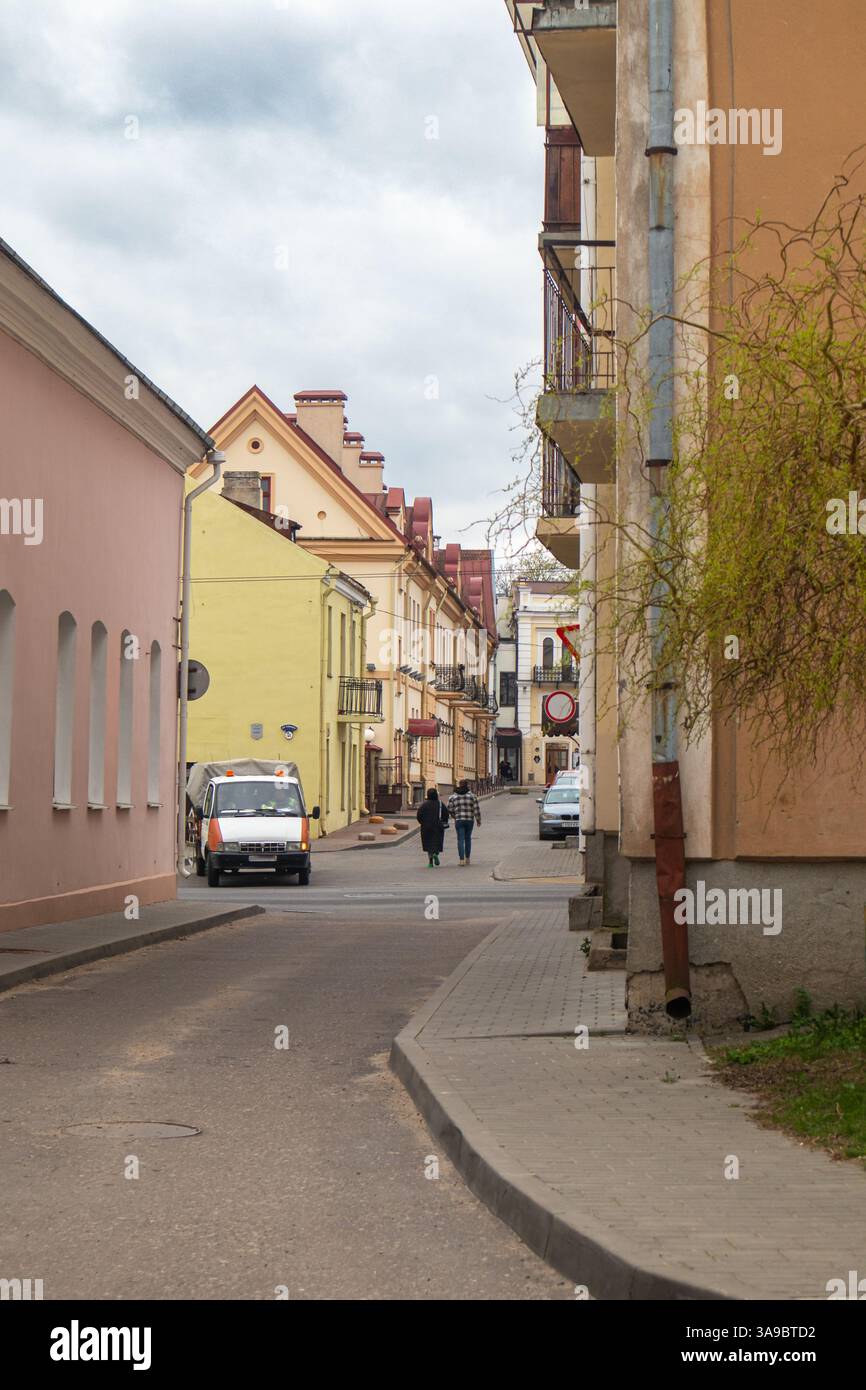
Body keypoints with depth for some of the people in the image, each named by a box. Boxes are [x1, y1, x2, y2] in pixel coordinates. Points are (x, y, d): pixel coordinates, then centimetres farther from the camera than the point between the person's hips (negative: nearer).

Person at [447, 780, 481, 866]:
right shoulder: (472, 795, 1)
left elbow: (450, 810, 5)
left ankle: (462, 860, -10)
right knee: (468, 838, 17)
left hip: (459, 820, -1)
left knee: (460, 840, 0)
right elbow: (476, 809, -2)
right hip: (470, 820, 1)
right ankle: (468, 858, 22)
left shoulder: (453, 796, 4)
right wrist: (478, 820, 8)